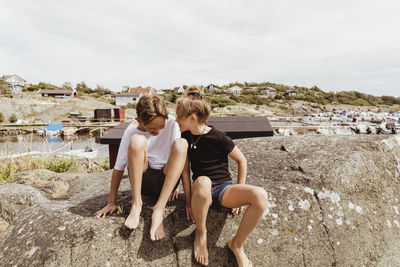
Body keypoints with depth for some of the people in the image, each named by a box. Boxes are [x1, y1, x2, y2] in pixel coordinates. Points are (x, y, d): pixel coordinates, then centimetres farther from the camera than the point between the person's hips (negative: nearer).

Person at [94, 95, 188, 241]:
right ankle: (136, 203, -21)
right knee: (137, 140, -28)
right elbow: (118, 168, -8)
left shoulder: (171, 123, -10)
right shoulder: (132, 131, -12)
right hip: (142, 180, -1)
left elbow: (179, 153, -2)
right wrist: (112, 202, -6)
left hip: (166, 180, 1)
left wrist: (174, 185, 0)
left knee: (182, 143, -28)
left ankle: (159, 209, -33)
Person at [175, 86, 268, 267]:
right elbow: (185, 170, 1)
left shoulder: (218, 138, -10)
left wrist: (239, 194, 0)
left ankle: (237, 243, -9)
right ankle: (200, 233, -12)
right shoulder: (185, 137, 2)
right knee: (202, 182, -39)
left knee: (260, 196, -30)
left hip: (224, 188, -1)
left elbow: (241, 161, 0)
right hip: (202, 191, 1)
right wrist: (189, 201, -6)